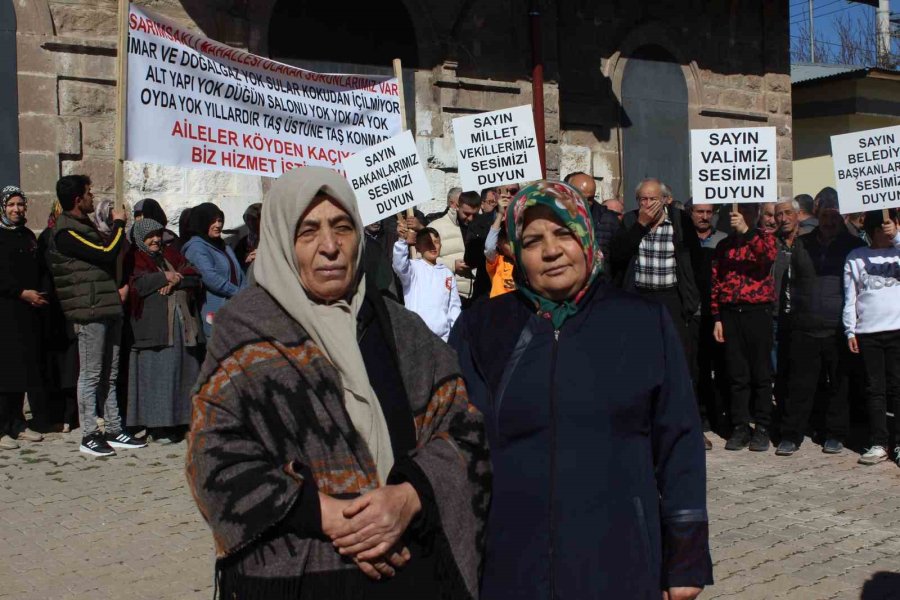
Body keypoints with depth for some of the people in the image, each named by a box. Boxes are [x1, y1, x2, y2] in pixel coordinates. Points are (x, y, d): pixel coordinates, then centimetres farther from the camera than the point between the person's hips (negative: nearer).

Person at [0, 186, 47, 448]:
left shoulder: (28, 236, 16)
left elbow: (39, 270, 19)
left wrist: (40, 293, 3)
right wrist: (22, 293, -14)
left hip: (29, 312, 6)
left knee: (27, 366, 5)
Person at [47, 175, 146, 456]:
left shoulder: (85, 226, 20)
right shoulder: (66, 233, -11)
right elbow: (107, 254, -18)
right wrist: (118, 223, -6)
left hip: (108, 307, 9)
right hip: (89, 310, -9)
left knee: (110, 375, 12)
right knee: (91, 374, -4)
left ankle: (114, 430, 18)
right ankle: (89, 436, 3)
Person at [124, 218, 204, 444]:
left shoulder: (171, 255, 22)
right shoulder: (135, 260, 7)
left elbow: (194, 278, 9)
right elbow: (136, 285, -11)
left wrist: (176, 280, -9)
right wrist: (165, 277, -7)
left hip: (182, 322, 5)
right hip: (154, 325, -5)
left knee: (184, 371, 3)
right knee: (157, 373, -7)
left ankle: (179, 422, 9)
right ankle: (158, 426, -4)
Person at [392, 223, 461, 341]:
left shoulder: (446, 272, 14)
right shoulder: (413, 267, 0)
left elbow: (454, 305, 16)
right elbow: (399, 265, -24)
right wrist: (402, 240, -40)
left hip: (443, 336, 5)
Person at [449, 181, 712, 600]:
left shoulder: (644, 324, 1)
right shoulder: (480, 330, 2)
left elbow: (678, 444, 2)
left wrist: (687, 560, 1)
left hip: (620, 564, 0)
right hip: (511, 565, 1)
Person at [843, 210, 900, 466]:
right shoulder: (855, 257, 8)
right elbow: (850, 298, 7)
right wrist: (850, 331, 3)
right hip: (867, 332, 1)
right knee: (875, 389, 5)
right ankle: (878, 443, 11)